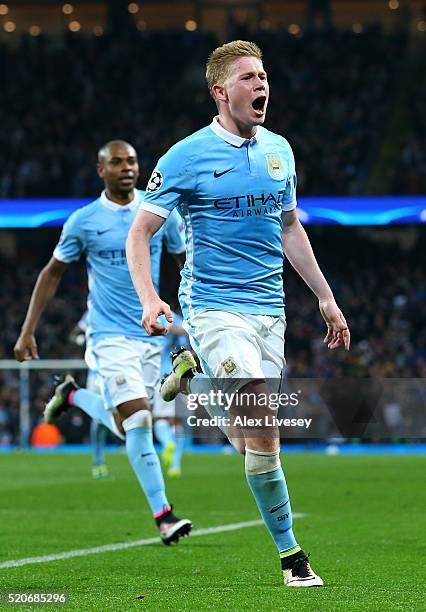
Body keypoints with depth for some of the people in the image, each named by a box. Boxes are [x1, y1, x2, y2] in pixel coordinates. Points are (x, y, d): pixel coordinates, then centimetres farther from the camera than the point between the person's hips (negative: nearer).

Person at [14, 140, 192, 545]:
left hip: (151, 334, 4)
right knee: (138, 420, -18)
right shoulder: (83, 221, -2)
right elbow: (52, 273, 8)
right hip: (111, 335, -4)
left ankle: (72, 396, 37)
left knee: (126, 426, 9)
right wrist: (27, 331, 5)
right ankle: (162, 515, -13)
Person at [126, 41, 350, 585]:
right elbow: (139, 233, -4)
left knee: (255, 431, -2)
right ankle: (289, 552, -8)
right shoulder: (186, 157, -6)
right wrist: (149, 299, -19)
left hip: (270, 307, 6)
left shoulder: (279, 150, 10)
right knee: (263, 426, -19)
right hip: (213, 307, -6)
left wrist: (325, 297, 20)